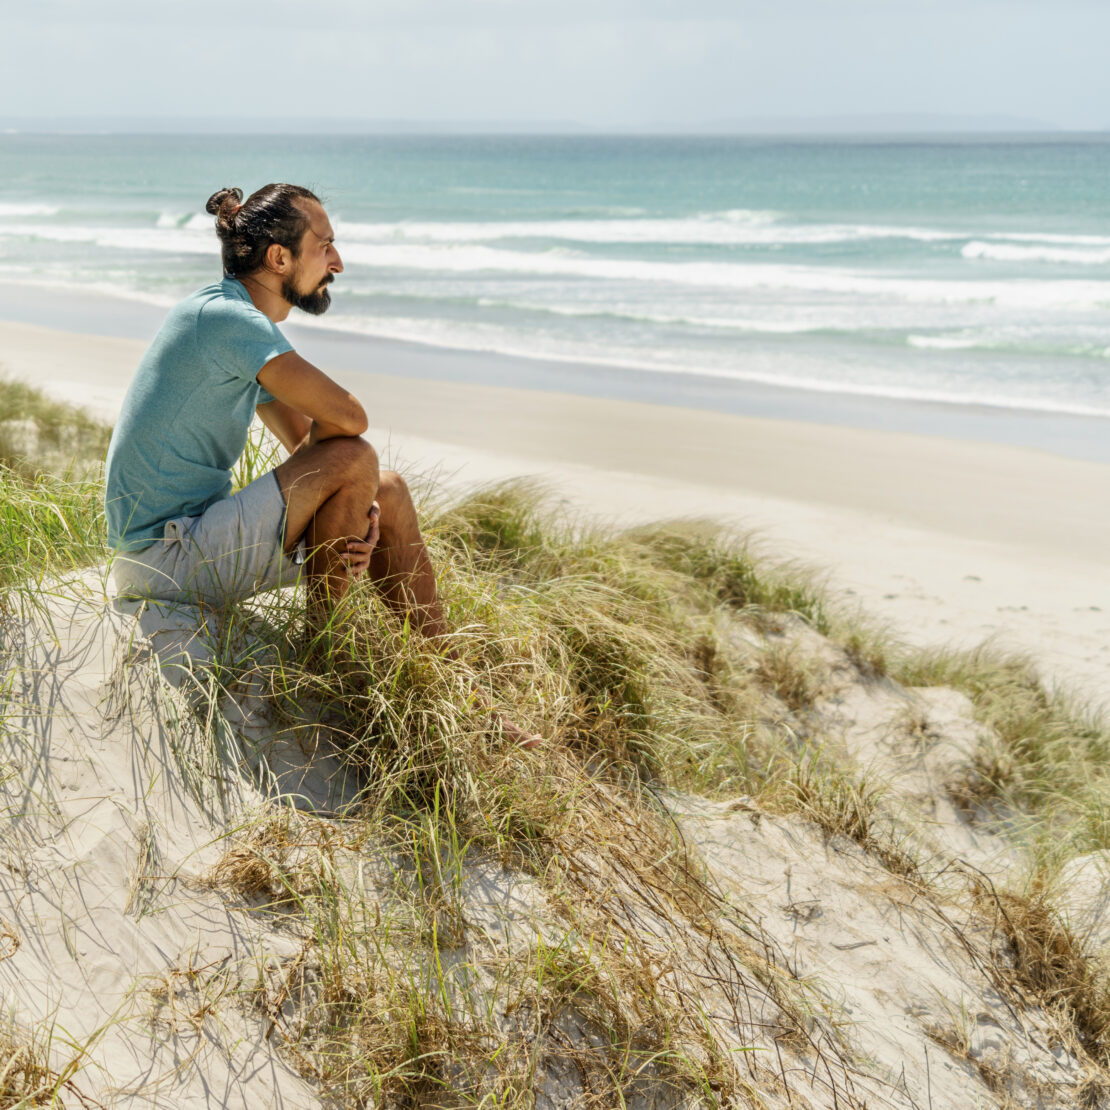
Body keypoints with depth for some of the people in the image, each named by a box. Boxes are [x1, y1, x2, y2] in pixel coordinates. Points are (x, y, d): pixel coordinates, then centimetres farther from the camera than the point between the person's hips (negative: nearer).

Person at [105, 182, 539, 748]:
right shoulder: (225, 317, -19)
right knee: (355, 459, -23)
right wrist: (350, 489, -5)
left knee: (388, 493, 7)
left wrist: (359, 513, -8)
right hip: (164, 557, -10)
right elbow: (347, 417, -28)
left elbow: (310, 442, 10)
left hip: (196, 540, 10)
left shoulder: (240, 321, 13)